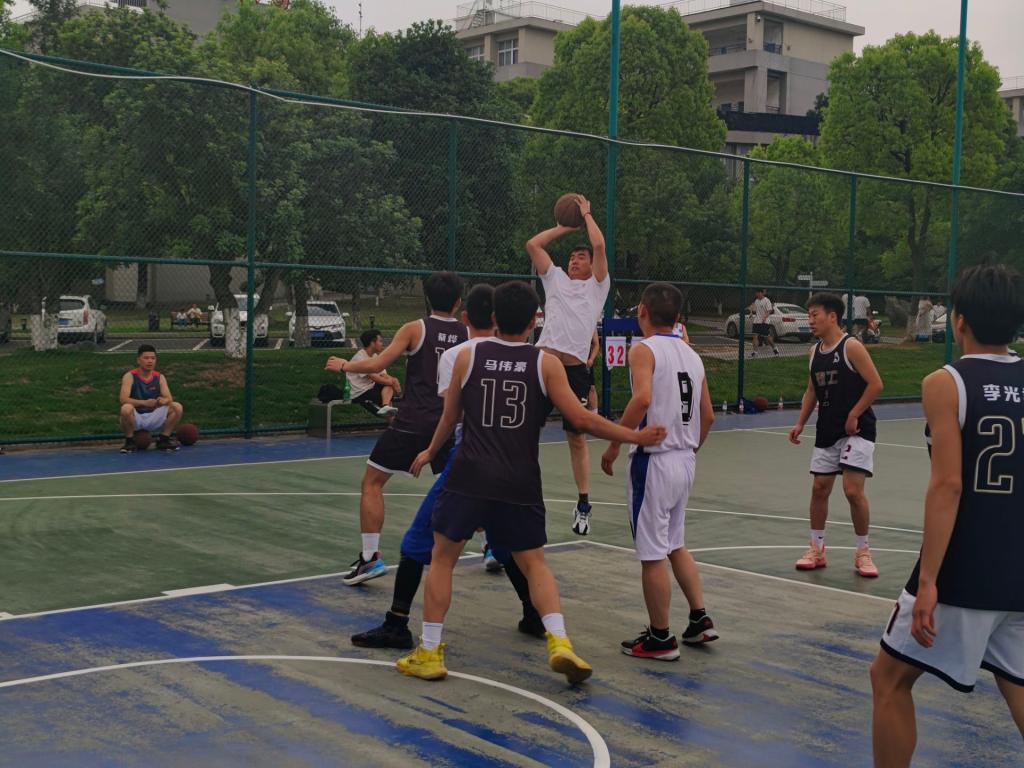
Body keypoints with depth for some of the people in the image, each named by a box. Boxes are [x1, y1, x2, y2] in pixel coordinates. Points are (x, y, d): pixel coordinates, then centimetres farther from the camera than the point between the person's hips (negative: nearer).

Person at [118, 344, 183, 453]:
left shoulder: (160, 377, 1)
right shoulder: (130, 376, -11)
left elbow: (169, 399, -9)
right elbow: (123, 399, -24)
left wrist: (163, 401, -35)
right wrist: (145, 402, -40)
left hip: (153, 418, 4)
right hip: (135, 418, -3)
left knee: (177, 407, -16)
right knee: (126, 408, -37)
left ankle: (163, 440, 1)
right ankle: (130, 442, -11)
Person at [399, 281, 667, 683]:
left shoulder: (467, 356, 3)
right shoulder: (546, 363, -1)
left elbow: (450, 418, 14)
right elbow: (582, 420, -4)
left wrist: (430, 452, 32)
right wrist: (635, 436, 7)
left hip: (470, 477, 0)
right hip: (520, 484, 1)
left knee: (442, 558, 13)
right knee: (534, 563, 15)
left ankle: (429, 653, 12)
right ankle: (559, 642, -2)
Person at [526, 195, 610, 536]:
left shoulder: (598, 286, 11)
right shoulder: (555, 278, 20)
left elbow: (599, 245, -1)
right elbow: (533, 244, 14)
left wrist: (586, 214, 12)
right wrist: (563, 227, 22)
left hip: (575, 368, -2)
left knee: (577, 436, 6)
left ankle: (583, 505, 14)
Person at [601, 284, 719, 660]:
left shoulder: (644, 349, -11)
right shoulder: (692, 355, 11)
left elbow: (642, 398, -27)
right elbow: (708, 415, 12)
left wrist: (614, 445, -20)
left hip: (654, 460, -8)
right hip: (685, 460, 8)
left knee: (652, 554, 3)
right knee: (675, 544, 23)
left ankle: (660, 639, 11)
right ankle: (700, 619, 24)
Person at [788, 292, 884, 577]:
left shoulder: (851, 347, -13)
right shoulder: (815, 351, 9)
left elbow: (875, 384, -15)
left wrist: (854, 415, -16)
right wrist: (800, 423, 9)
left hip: (856, 429, -7)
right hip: (827, 430, 7)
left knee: (853, 490, -11)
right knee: (819, 488, 8)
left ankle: (862, 551, 5)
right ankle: (816, 549, 20)